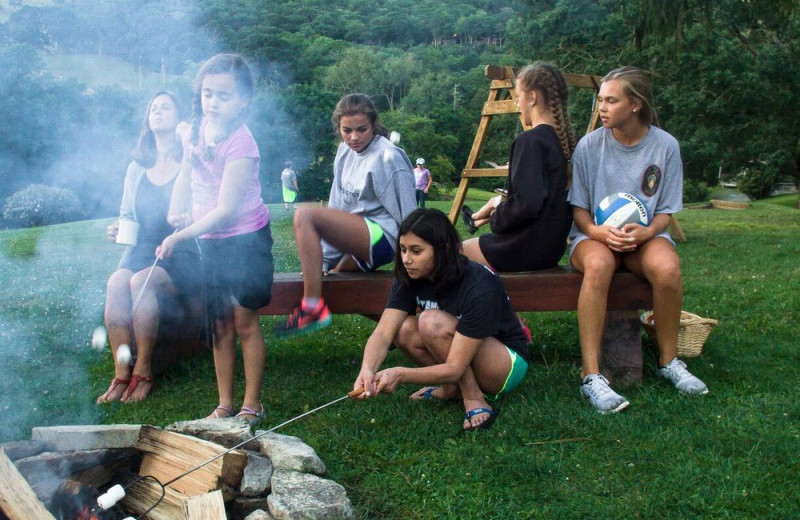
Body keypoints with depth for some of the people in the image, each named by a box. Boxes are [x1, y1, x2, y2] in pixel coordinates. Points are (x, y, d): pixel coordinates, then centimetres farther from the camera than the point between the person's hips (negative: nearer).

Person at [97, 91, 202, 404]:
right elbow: (126, 213, 23)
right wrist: (118, 229, 0)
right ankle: (121, 375, -26)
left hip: (182, 254, -4)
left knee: (141, 281, -34)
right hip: (141, 250, 4)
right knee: (116, 282, -29)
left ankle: (143, 372, -22)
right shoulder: (137, 167, 17)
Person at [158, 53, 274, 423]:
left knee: (245, 322, 0)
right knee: (220, 324, 11)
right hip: (208, 241, 6)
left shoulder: (239, 142, -20)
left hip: (245, 239, -6)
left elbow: (227, 210, -23)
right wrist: (177, 211, 2)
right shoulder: (196, 131, 0)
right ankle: (225, 404, 20)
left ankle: (251, 404, 13)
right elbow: (186, 174, 19)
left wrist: (180, 236, -24)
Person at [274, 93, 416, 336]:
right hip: (357, 241, 9)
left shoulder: (388, 158, -12)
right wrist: (327, 260, 12)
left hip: (382, 237, -9)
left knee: (304, 216, -24)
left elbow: (406, 214, -10)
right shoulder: (345, 152, 11)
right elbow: (338, 205, 13)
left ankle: (312, 308, -27)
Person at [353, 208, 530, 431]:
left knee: (432, 322, -31)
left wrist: (401, 374, -45)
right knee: (404, 330, -22)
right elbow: (383, 332, -24)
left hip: (509, 361, -6)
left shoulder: (479, 287, -32)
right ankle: (453, 388, -2)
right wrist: (367, 370, -45)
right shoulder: (409, 278, -13)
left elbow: (454, 368, -32)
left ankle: (474, 399, -15)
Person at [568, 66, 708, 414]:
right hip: (594, 233, -1)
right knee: (598, 265, -38)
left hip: (644, 234, 1)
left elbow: (666, 211, 2)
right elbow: (578, 208, 0)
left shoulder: (665, 146, -2)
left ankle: (668, 360, -9)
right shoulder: (590, 145, -4)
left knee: (667, 267, -34)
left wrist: (646, 232, -20)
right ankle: (591, 375, -35)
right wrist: (597, 231, -22)